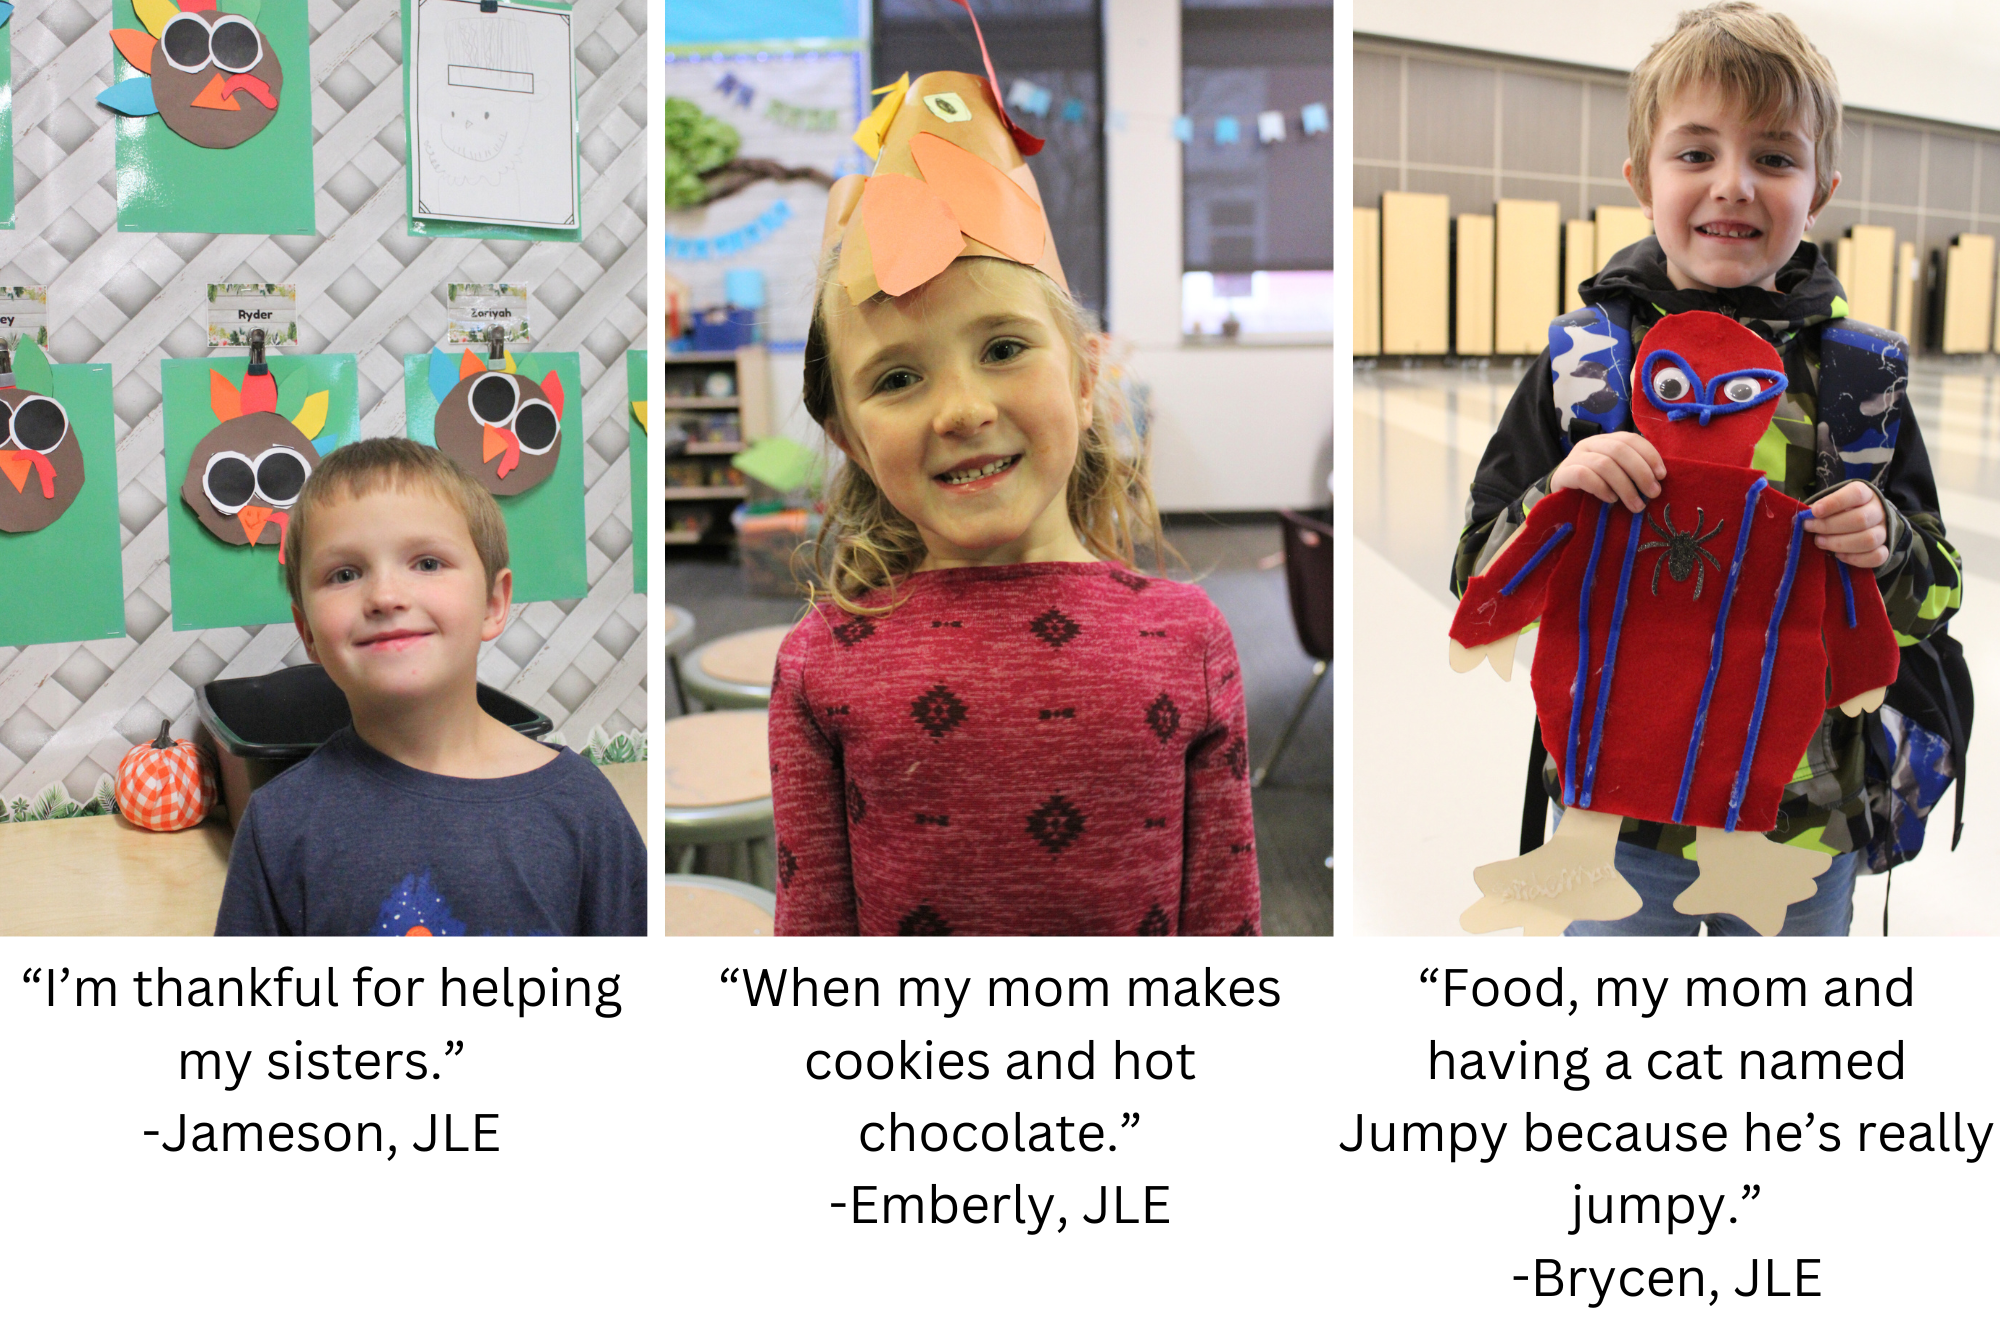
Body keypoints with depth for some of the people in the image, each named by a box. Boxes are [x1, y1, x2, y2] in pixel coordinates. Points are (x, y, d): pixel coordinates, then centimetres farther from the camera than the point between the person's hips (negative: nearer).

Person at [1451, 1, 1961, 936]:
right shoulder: (1580, 362, -5)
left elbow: (1934, 600, 6)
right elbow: (1480, 586, -3)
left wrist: (1886, 550, -16)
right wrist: (1558, 499, -22)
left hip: (1807, 828, 2)